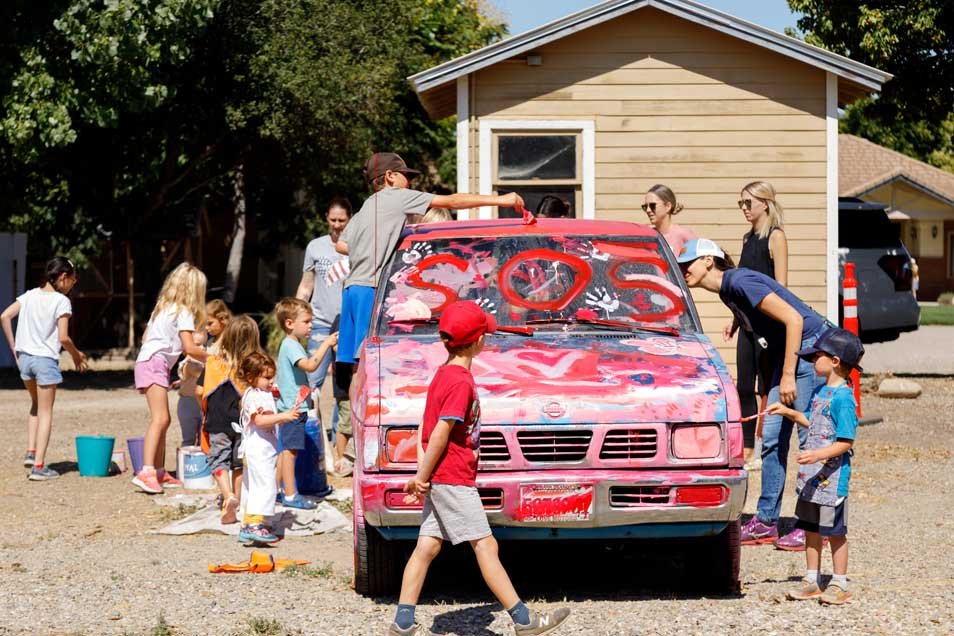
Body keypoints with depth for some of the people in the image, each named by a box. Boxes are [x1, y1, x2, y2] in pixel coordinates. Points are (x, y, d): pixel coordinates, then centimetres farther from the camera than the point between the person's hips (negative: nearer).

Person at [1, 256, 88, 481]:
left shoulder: (29, 295, 6)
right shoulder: (61, 301, -11)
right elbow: (63, 338, -16)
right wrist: (76, 355, 3)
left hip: (24, 357, 5)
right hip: (46, 359, -5)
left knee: (36, 405, 27)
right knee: (45, 412, 4)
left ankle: (31, 452, 17)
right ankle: (39, 466, 1)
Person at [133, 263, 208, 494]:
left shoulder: (164, 308, 20)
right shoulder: (183, 312, -7)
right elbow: (190, 348, -14)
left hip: (148, 362, 10)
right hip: (155, 363, -10)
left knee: (163, 420, 15)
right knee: (160, 418, -19)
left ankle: (159, 473, 19)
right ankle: (146, 472, -31)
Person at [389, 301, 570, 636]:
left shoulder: (443, 374, 13)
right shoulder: (461, 382, -17)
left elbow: (427, 429, 13)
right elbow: (441, 433, -20)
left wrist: (421, 476, 8)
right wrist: (422, 479, -15)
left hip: (439, 480, 9)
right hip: (454, 480, -9)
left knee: (427, 546, 8)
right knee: (485, 546, -5)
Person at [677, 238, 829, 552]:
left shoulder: (740, 282, -20)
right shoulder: (727, 292, 9)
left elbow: (794, 319, -22)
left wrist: (788, 375, -20)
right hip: (788, 351, 10)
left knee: (811, 439, -6)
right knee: (772, 437, 8)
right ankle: (765, 521, 13)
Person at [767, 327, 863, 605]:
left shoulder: (843, 397, -18)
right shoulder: (821, 391, 9)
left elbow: (846, 442, -20)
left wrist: (819, 455, -29)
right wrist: (788, 412, 16)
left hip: (832, 477, -9)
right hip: (811, 476, 9)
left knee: (834, 531, 2)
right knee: (811, 529, 14)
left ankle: (839, 584, 12)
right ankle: (812, 580, 24)